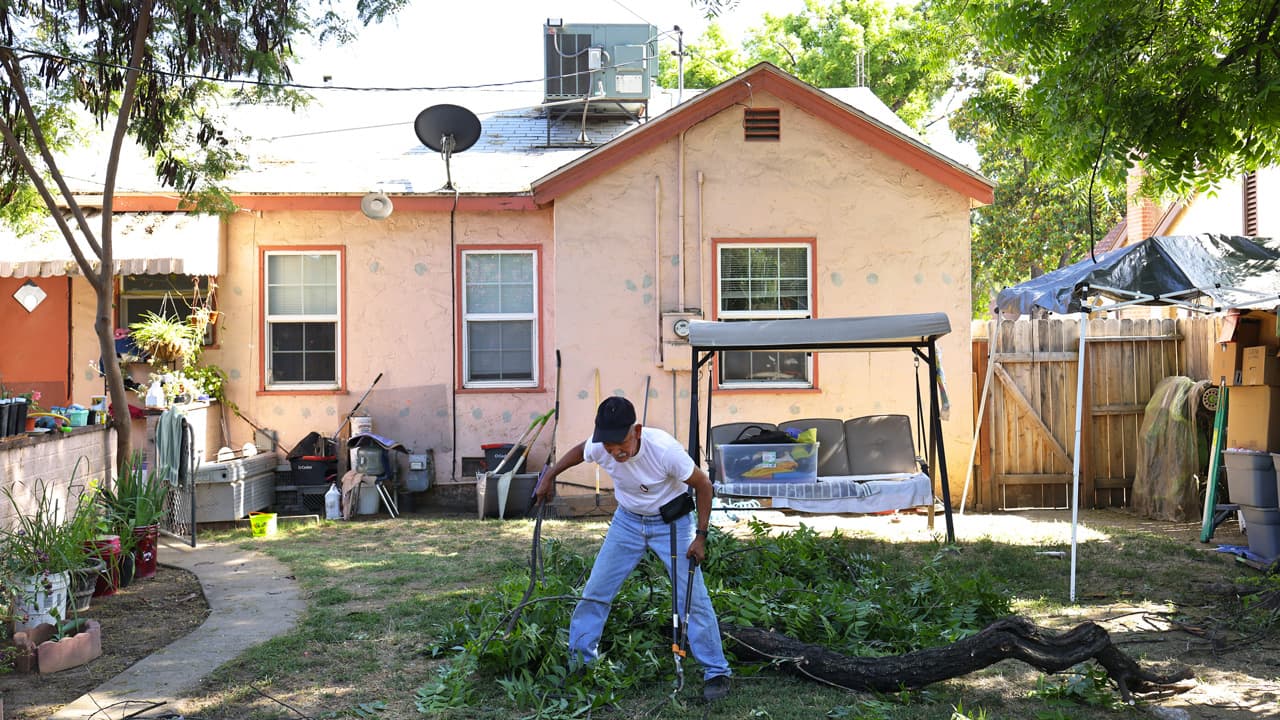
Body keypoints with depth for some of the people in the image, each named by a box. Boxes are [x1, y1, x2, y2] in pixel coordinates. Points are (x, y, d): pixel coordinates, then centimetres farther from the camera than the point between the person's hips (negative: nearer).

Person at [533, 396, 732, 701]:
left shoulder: (664, 449, -35)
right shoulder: (599, 448, -24)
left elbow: (703, 485, -20)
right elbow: (579, 450, 4)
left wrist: (700, 536, -20)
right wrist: (549, 476, 3)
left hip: (671, 522, -4)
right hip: (628, 520, 4)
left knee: (693, 597, -8)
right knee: (595, 590, 6)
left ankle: (716, 672, 6)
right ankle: (579, 660, 23)